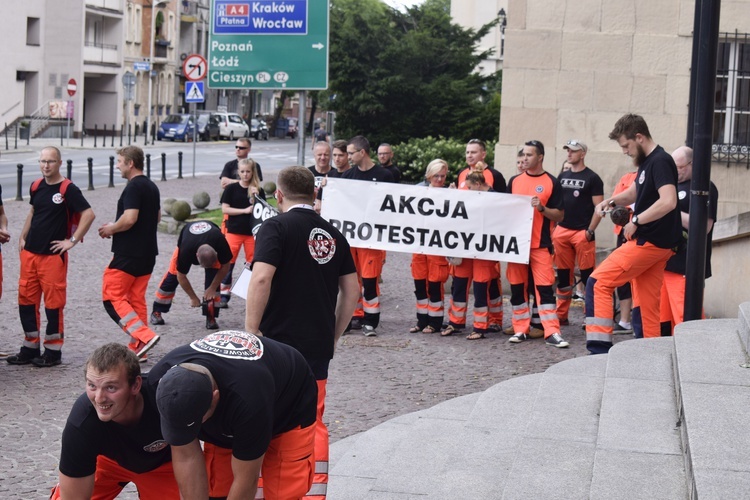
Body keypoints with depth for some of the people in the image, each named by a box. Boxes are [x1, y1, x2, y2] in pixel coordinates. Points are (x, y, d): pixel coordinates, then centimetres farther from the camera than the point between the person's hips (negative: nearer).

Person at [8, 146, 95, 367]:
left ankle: (53, 351, 9)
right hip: (30, 253, 7)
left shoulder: (68, 189, -10)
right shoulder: (36, 186, 10)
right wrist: (23, 237, 17)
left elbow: (88, 214, -15)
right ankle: (30, 348, 21)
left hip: (53, 256, -7)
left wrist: (72, 240, -14)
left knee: (53, 303, -1)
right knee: (26, 300, 10)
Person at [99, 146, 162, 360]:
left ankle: (144, 336, -15)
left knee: (112, 296, -4)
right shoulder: (152, 186, 15)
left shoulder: (133, 187, -15)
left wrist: (111, 229, -7)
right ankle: (138, 348, 14)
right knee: (137, 299, 12)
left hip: (128, 253, -9)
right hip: (147, 254, 9)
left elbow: (130, 218, -26)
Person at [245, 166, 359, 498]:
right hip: (319, 345, 5)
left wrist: (251, 330, -15)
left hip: (278, 343, -5)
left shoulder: (276, 227, -7)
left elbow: (261, 278, -21)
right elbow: (352, 291, 12)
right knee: (314, 422, 13)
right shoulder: (332, 234, 10)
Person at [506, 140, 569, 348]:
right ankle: (521, 329, 15)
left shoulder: (552, 183, 0)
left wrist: (542, 208, -17)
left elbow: (560, 215, 0)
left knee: (545, 287, -8)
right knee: (517, 287, 6)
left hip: (540, 244, -4)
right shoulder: (515, 180, 11)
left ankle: (552, 332, -9)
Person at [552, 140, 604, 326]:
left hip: (582, 232, -5)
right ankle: (561, 315, 15)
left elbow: (599, 207, -5)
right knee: (563, 275, 9)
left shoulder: (592, 178, -2)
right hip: (562, 231, 6)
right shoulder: (562, 176, 15)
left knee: (588, 275, -5)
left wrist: (590, 231, -12)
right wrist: (552, 227, 10)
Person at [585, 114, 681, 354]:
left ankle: (600, 348, -13)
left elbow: (668, 201, -27)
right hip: (652, 243, 10)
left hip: (650, 242, -10)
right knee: (646, 305, 11)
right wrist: (611, 201, 10)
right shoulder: (647, 162, 15)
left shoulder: (660, 161, -14)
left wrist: (636, 221, -20)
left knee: (598, 282, -10)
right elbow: (634, 192, 29)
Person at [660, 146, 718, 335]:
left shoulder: (705, 188, -7)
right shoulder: (674, 185, 18)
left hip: (686, 267, -8)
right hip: (664, 261, 8)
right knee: (663, 319, 12)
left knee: (685, 320, -8)